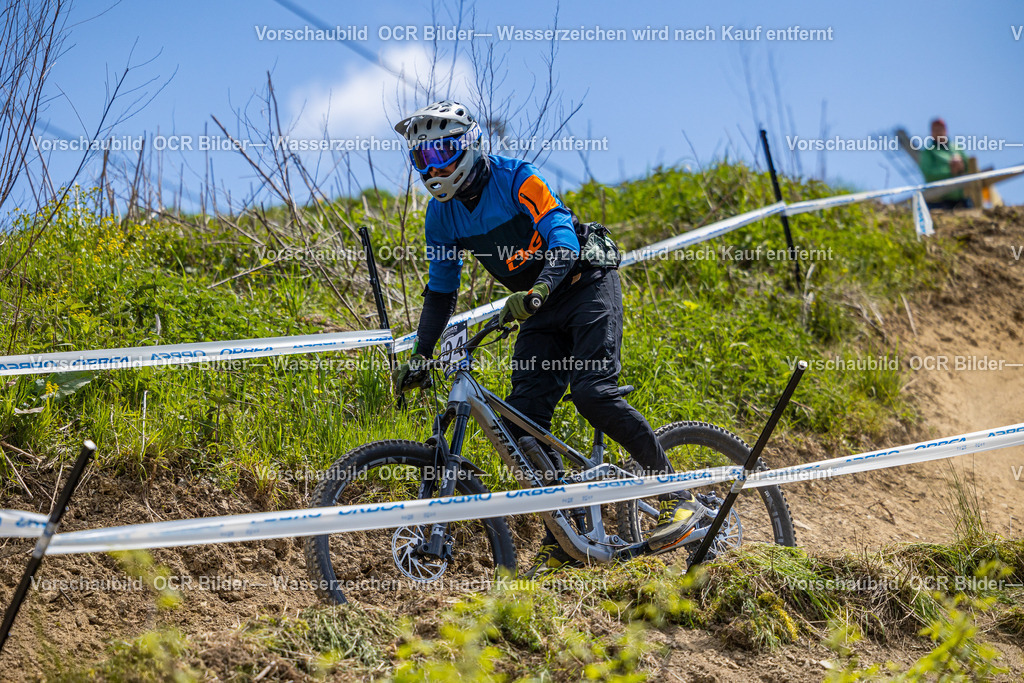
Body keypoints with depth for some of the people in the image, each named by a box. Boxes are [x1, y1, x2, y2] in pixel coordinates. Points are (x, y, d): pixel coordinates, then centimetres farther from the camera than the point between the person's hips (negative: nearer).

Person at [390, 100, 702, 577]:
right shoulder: (441, 214, -1)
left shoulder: (516, 179, -20)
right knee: (523, 419, -9)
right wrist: (420, 356, -4)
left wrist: (538, 290, -48)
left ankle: (676, 497, -14)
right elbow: (441, 290, 6)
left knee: (592, 393, -25)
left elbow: (564, 240, -30)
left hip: (585, 284, -6)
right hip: (541, 310, 6)